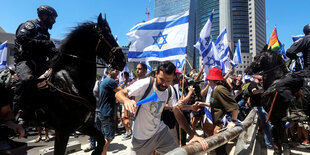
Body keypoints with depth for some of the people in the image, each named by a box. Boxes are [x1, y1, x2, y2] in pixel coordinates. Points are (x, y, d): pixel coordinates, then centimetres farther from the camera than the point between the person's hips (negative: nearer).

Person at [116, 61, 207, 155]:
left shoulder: (169, 91, -5)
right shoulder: (145, 84, -22)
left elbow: (178, 113, -2)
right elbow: (119, 94, -20)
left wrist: (193, 134, -11)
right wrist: (126, 100, -43)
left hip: (160, 131, 4)